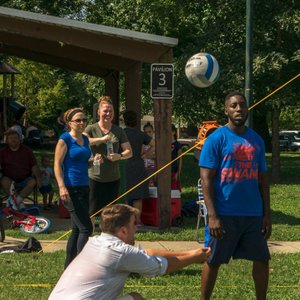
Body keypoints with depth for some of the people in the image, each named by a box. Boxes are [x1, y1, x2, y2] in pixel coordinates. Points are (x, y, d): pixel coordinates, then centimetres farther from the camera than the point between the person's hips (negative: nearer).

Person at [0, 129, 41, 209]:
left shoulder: (27, 150, 8)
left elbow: (34, 166, 3)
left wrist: (38, 178, -14)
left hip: (24, 180, 0)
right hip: (10, 179, 0)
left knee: (33, 182, -31)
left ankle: (17, 200, -28)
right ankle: (20, 203, -25)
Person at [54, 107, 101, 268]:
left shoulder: (85, 140, 14)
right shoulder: (65, 139, -8)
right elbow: (57, 164, -12)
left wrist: (94, 160, 4)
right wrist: (62, 187, -21)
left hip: (84, 188, 8)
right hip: (71, 189, -8)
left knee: (77, 229, 11)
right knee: (86, 228, -11)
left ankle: (69, 266, 19)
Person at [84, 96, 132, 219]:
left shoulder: (118, 131, 9)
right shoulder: (91, 129, -1)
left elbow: (129, 151, 6)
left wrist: (120, 156, -16)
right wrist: (102, 139, -26)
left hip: (113, 179, 4)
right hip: (95, 178, -3)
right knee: (92, 211, -4)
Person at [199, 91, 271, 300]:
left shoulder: (256, 140, 9)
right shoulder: (216, 139, -6)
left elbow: (262, 179, 13)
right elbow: (206, 179, -9)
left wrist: (267, 214, 7)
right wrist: (212, 216, -16)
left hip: (253, 214, 4)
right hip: (225, 215, -4)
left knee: (262, 259, 7)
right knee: (213, 261, 5)